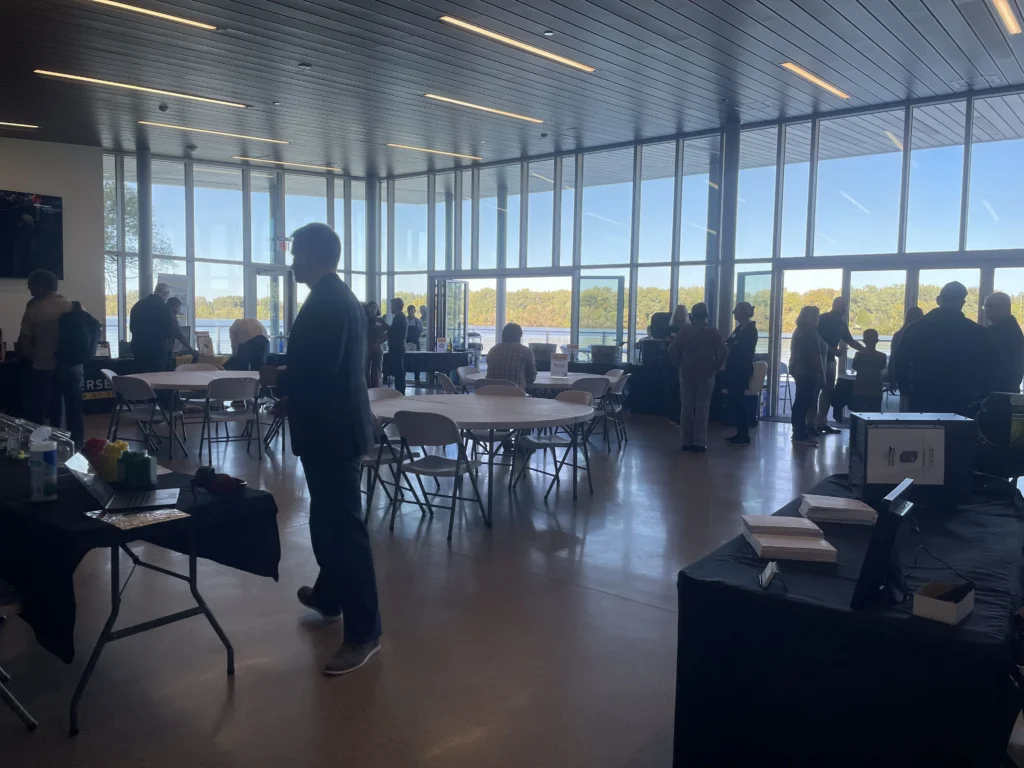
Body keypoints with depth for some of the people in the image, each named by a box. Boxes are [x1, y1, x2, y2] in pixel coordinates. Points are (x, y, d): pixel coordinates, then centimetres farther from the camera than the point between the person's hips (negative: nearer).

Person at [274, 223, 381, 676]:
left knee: (342, 526, -5)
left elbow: (316, 370, -25)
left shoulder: (325, 302, -17)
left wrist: (278, 384, -7)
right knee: (329, 519, 23)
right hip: (335, 425, 11)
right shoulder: (337, 297, 15)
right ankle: (328, 596, 40)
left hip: (330, 430, -11)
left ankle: (364, 632, 3)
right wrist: (291, 394, 11)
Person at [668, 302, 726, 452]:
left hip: (686, 374, 2)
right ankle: (700, 442, 0)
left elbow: (672, 350, -6)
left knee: (686, 407, 8)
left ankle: (685, 441, 9)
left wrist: (680, 365, 4)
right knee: (702, 408, 3)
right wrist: (715, 368, -1)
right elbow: (723, 353, -13)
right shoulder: (713, 333, -4)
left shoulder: (684, 331, 0)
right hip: (706, 375, -1)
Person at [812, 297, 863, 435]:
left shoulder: (841, 323, 12)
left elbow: (850, 340, 18)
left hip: (830, 359, 8)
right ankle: (811, 423, -8)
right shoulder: (823, 319, -10)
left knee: (829, 390, 8)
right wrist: (833, 350, -24)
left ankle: (821, 422, 12)